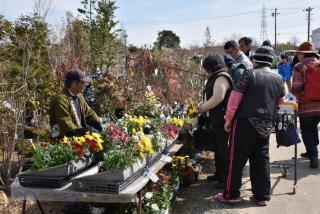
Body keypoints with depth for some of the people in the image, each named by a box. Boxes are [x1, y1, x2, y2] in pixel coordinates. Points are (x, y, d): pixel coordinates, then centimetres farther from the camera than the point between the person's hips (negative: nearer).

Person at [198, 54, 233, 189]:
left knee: (222, 148, -3)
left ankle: (226, 179, 6)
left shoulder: (221, 78, -16)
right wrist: (204, 106, 4)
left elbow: (218, 98, -26)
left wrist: (203, 108, -15)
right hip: (216, 118, 10)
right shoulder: (215, 78, 15)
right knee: (218, 147, 17)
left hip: (221, 119, -10)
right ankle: (219, 174, 30)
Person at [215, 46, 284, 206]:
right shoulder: (278, 79, 8)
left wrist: (228, 119, -2)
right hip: (266, 125, 5)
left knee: (237, 158, 4)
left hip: (245, 122, -4)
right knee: (261, 159, 13)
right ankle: (262, 196, 19)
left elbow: (235, 97, -9)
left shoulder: (249, 74, -6)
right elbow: (279, 102, 22)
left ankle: (231, 194, 10)